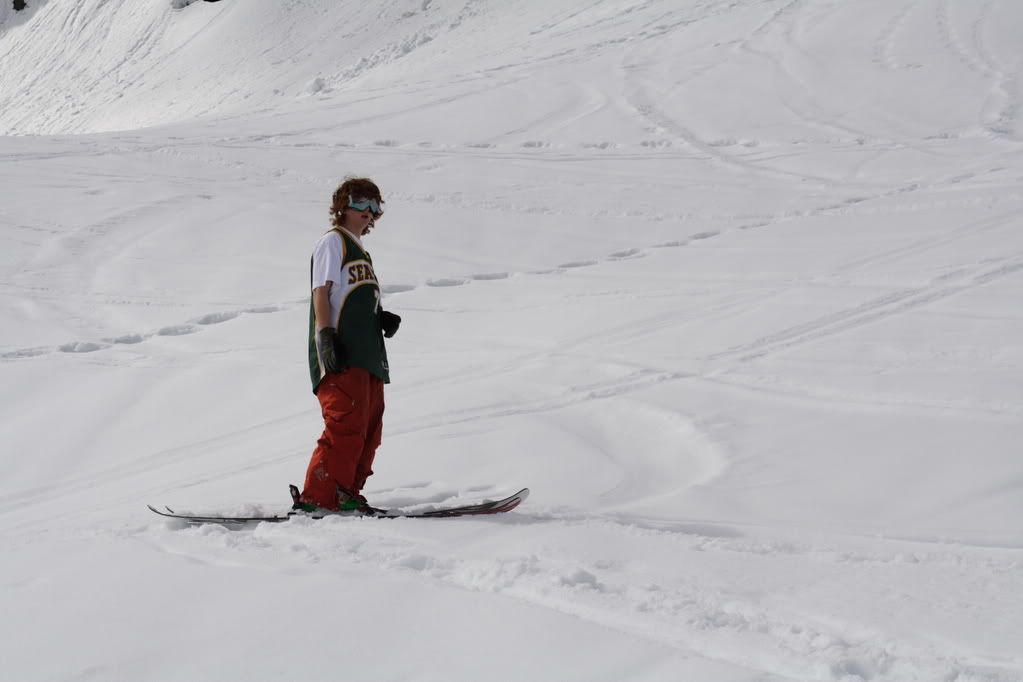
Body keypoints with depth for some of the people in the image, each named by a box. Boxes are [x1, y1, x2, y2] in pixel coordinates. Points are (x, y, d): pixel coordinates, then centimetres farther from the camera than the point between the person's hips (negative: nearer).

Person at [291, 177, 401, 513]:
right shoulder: (333, 241, 1)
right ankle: (316, 498, -19)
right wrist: (326, 337, -20)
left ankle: (345, 495, 8)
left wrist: (383, 319, 8)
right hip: (340, 355, -10)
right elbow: (322, 293, -9)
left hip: (367, 354, 10)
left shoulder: (360, 251, 28)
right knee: (347, 424, -18)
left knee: (370, 426, 4)